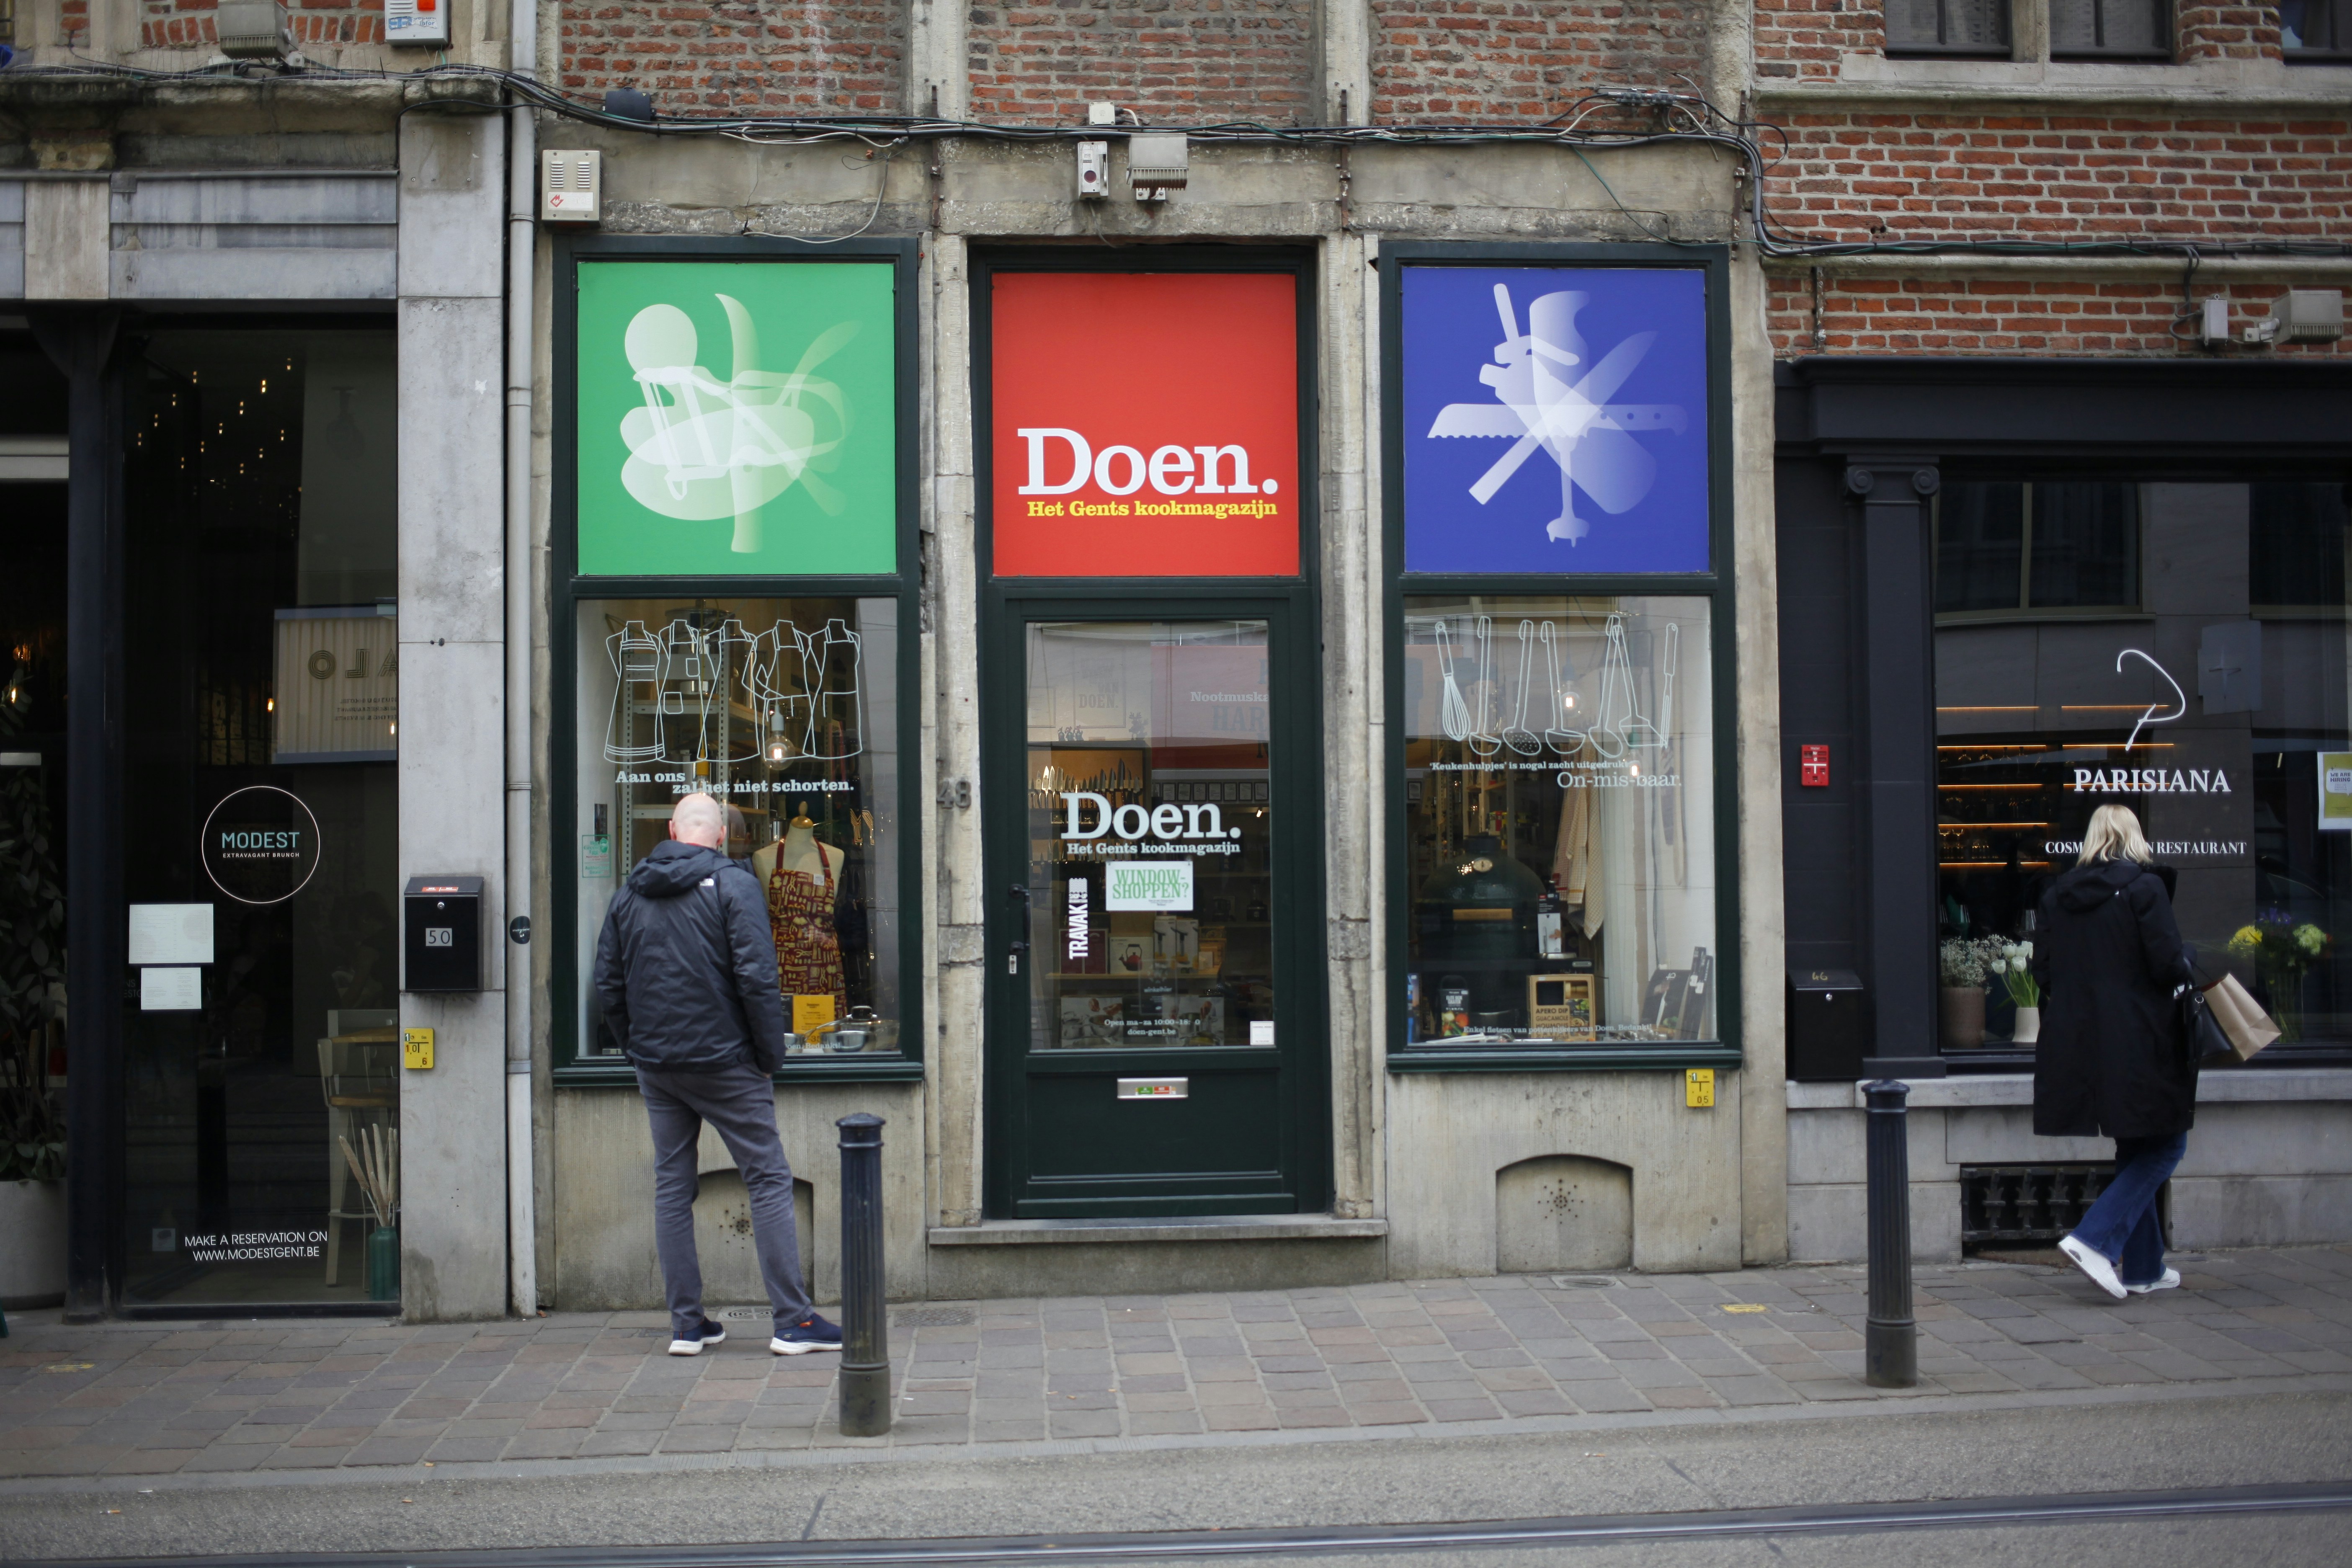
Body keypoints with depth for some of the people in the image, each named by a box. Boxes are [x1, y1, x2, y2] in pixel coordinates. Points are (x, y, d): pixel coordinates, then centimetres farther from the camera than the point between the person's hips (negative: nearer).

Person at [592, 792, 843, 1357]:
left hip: (656, 1067, 5)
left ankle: (686, 1324, 13)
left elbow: (608, 986, 9)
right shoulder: (732, 885, -8)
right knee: (768, 1181, 0)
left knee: (672, 1188, 11)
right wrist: (772, 1053, -6)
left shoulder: (630, 892, 8)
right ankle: (793, 1321, -2)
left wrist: (637, 1046, 17)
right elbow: (755, 978, -15)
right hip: (724, 1061, -5)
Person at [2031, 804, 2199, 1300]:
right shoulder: (2144, 887, -9)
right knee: (2164, 1146, 4)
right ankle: (2096, 1240, -12)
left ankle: (2144, 1268, 19)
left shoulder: (2058, 895, 6)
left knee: (2137, 1150, 17)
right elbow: (2169, 965, -13)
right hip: (2139, 1044, -6)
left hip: (2078, 1044, 6)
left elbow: (2044, 967, 7)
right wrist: (2193, 978, 7)